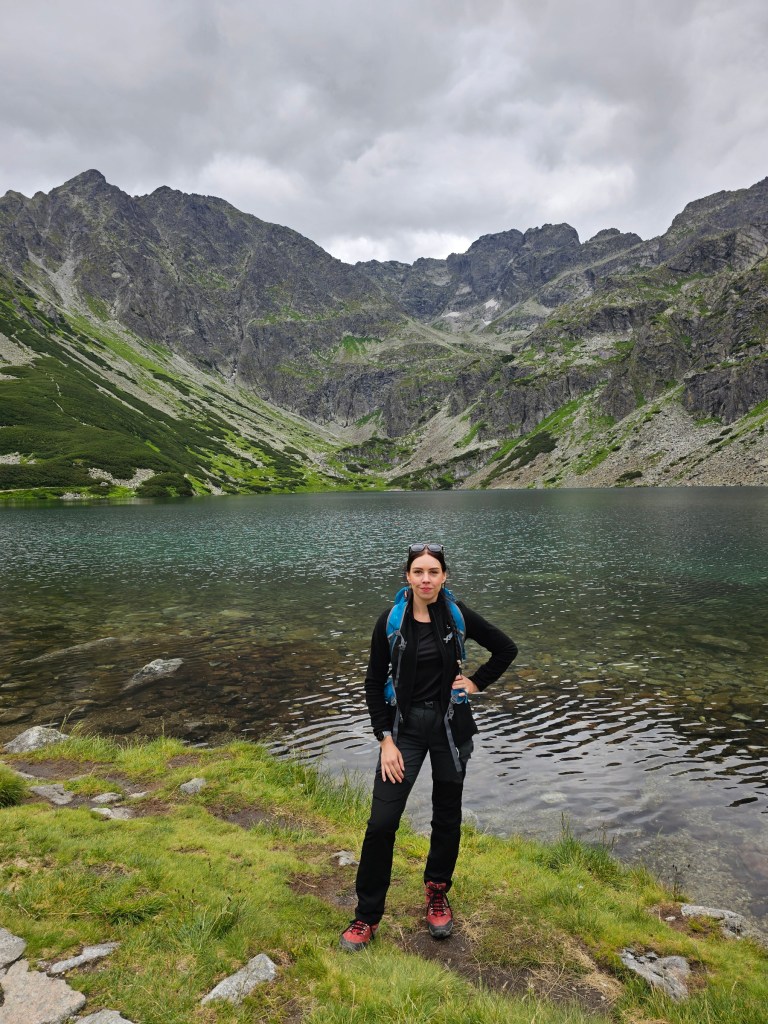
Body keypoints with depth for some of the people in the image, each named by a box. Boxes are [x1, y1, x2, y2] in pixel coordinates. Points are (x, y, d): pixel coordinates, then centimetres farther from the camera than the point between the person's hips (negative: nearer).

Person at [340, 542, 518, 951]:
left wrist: (477, 682, -1)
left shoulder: (456, 615, -7)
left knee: (447, 817, 14)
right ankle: (366, 917, 15)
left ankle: (437, 894, 39)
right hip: (404, 725, -1)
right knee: (382, 822, -3)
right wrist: (385, 740, -8)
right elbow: (374, 683, -4)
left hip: (450, 725, 1)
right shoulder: (391, 620, -9)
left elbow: (506, 648, 6)